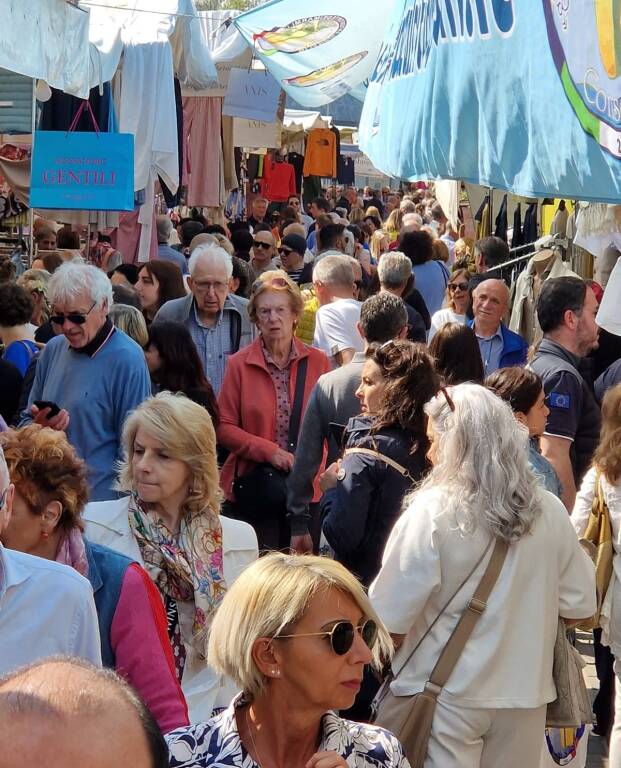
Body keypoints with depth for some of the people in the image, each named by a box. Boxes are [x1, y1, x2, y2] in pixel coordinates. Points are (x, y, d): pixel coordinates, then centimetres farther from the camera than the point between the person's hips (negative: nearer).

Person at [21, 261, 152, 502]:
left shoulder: (127, 360, -12)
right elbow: (27, 420, 15)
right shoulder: (52, 350, 6)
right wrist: (38, 427, -7)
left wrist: (117, 506, -16)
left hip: (102, 501, -5)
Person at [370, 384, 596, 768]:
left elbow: (390, 621, -13)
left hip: (445, 697, -4)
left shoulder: (432, 511, -15)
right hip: (524, 694, 4)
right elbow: (580, 607, 6)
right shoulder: (550, 511, -4)